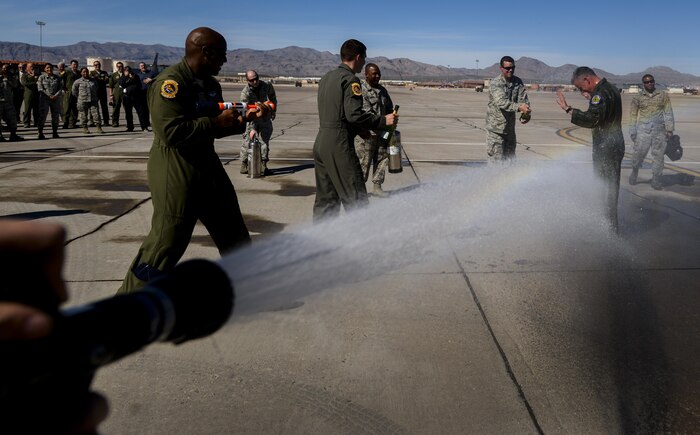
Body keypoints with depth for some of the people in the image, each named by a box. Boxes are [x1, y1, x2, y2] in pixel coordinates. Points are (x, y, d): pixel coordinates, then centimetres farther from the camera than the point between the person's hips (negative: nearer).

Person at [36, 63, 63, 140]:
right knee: (42, 115, -4)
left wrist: (55, 96, -11)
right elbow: (40, 89, -2)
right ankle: (40, 133, -1)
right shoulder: (42, 77, 4)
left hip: (56, 99, 2)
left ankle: (55, 133, 10)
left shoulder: (58, 77, 8)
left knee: (55, 116, 2)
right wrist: (49, 95, -12)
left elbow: (60, 88, 5)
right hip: (44, 99, -2)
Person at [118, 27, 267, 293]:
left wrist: (245, 119, 3)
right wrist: (216, 122, -22)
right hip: (174, 171, -9)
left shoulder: (211, 84, 10)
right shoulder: (170, 82, -19)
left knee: (232, 230, 18)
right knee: (166, 240, -7)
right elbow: (171, 132, -29)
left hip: (206, 165, 9)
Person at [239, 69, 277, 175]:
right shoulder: (245, 92, -20)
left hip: (265, 117, 2)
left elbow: (272, 97, 12)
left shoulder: (267, 85, -10)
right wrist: (252, 128, -30)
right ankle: (244, 165, 4)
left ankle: (263, 165, 1)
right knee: (247, 141, -5)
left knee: (264, 140, -2)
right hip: (251, 119, -2)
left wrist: (273, 111, 17)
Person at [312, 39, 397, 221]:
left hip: (321, 143, 9)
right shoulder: (350, 79, -10)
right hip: (339, 145, -9)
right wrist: (383, 120, -10)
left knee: (325, 198, 15)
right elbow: (354, 115, -19)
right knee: (356, 199, -4)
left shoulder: (327, 77, 17)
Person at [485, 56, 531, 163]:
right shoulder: (495, 84, -15)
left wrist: (526, 114, -25)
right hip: (496, 128, -6)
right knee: (496, 159, -6)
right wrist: (519, 107, -46)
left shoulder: (518, 82, 4)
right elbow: (501, 102, -30)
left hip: (510, 128, 6)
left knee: (510, 157, 15)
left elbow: (524, 99, -4)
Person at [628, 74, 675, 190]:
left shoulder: (663, 96, 9)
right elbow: (633, 115, 9)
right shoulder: (637, 98, 7)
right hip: (643, 129, -1)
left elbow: (668, 113, 7)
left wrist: (669, 129, 0)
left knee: (658, 155, 1)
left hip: (659, 129, 1)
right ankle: (634, 173, 19)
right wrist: (633, 132, 4)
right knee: (639, 153, -5)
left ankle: (656, 180, 7)